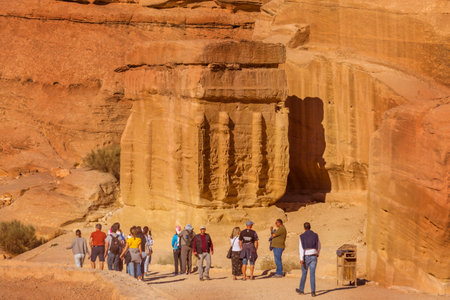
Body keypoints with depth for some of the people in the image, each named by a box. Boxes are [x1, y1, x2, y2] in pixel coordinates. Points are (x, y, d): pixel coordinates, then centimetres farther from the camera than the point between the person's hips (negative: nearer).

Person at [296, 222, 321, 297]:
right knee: (312, 275, 2)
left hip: (306, 257, -1)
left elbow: (301, 248, -13)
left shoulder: (302, 236, -8)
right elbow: (318, 245, 13)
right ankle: (313, 291, -9)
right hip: (313, 257, 1)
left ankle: (301, 290, 28)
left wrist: (301, 259, -16)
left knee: (304, 273, 15)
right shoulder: (315, 235, 0)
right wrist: (318, 253, 33)